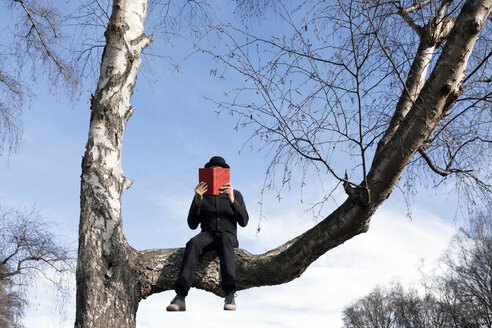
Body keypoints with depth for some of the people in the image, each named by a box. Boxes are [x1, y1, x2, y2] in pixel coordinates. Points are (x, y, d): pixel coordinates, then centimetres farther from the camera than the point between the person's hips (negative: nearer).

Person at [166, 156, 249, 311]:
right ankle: (180, 296, -45)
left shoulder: (236, 195, 14)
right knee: (193, 243, -35)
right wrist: (197, 202, -11)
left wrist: (232, 200, -16)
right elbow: (192, 225, 5)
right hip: (207, 235, 1)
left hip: (228, 236, -1)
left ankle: (230, 294, -51)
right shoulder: (201, 195, 15)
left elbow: (244, 221, 0)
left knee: (224, 241, -39)